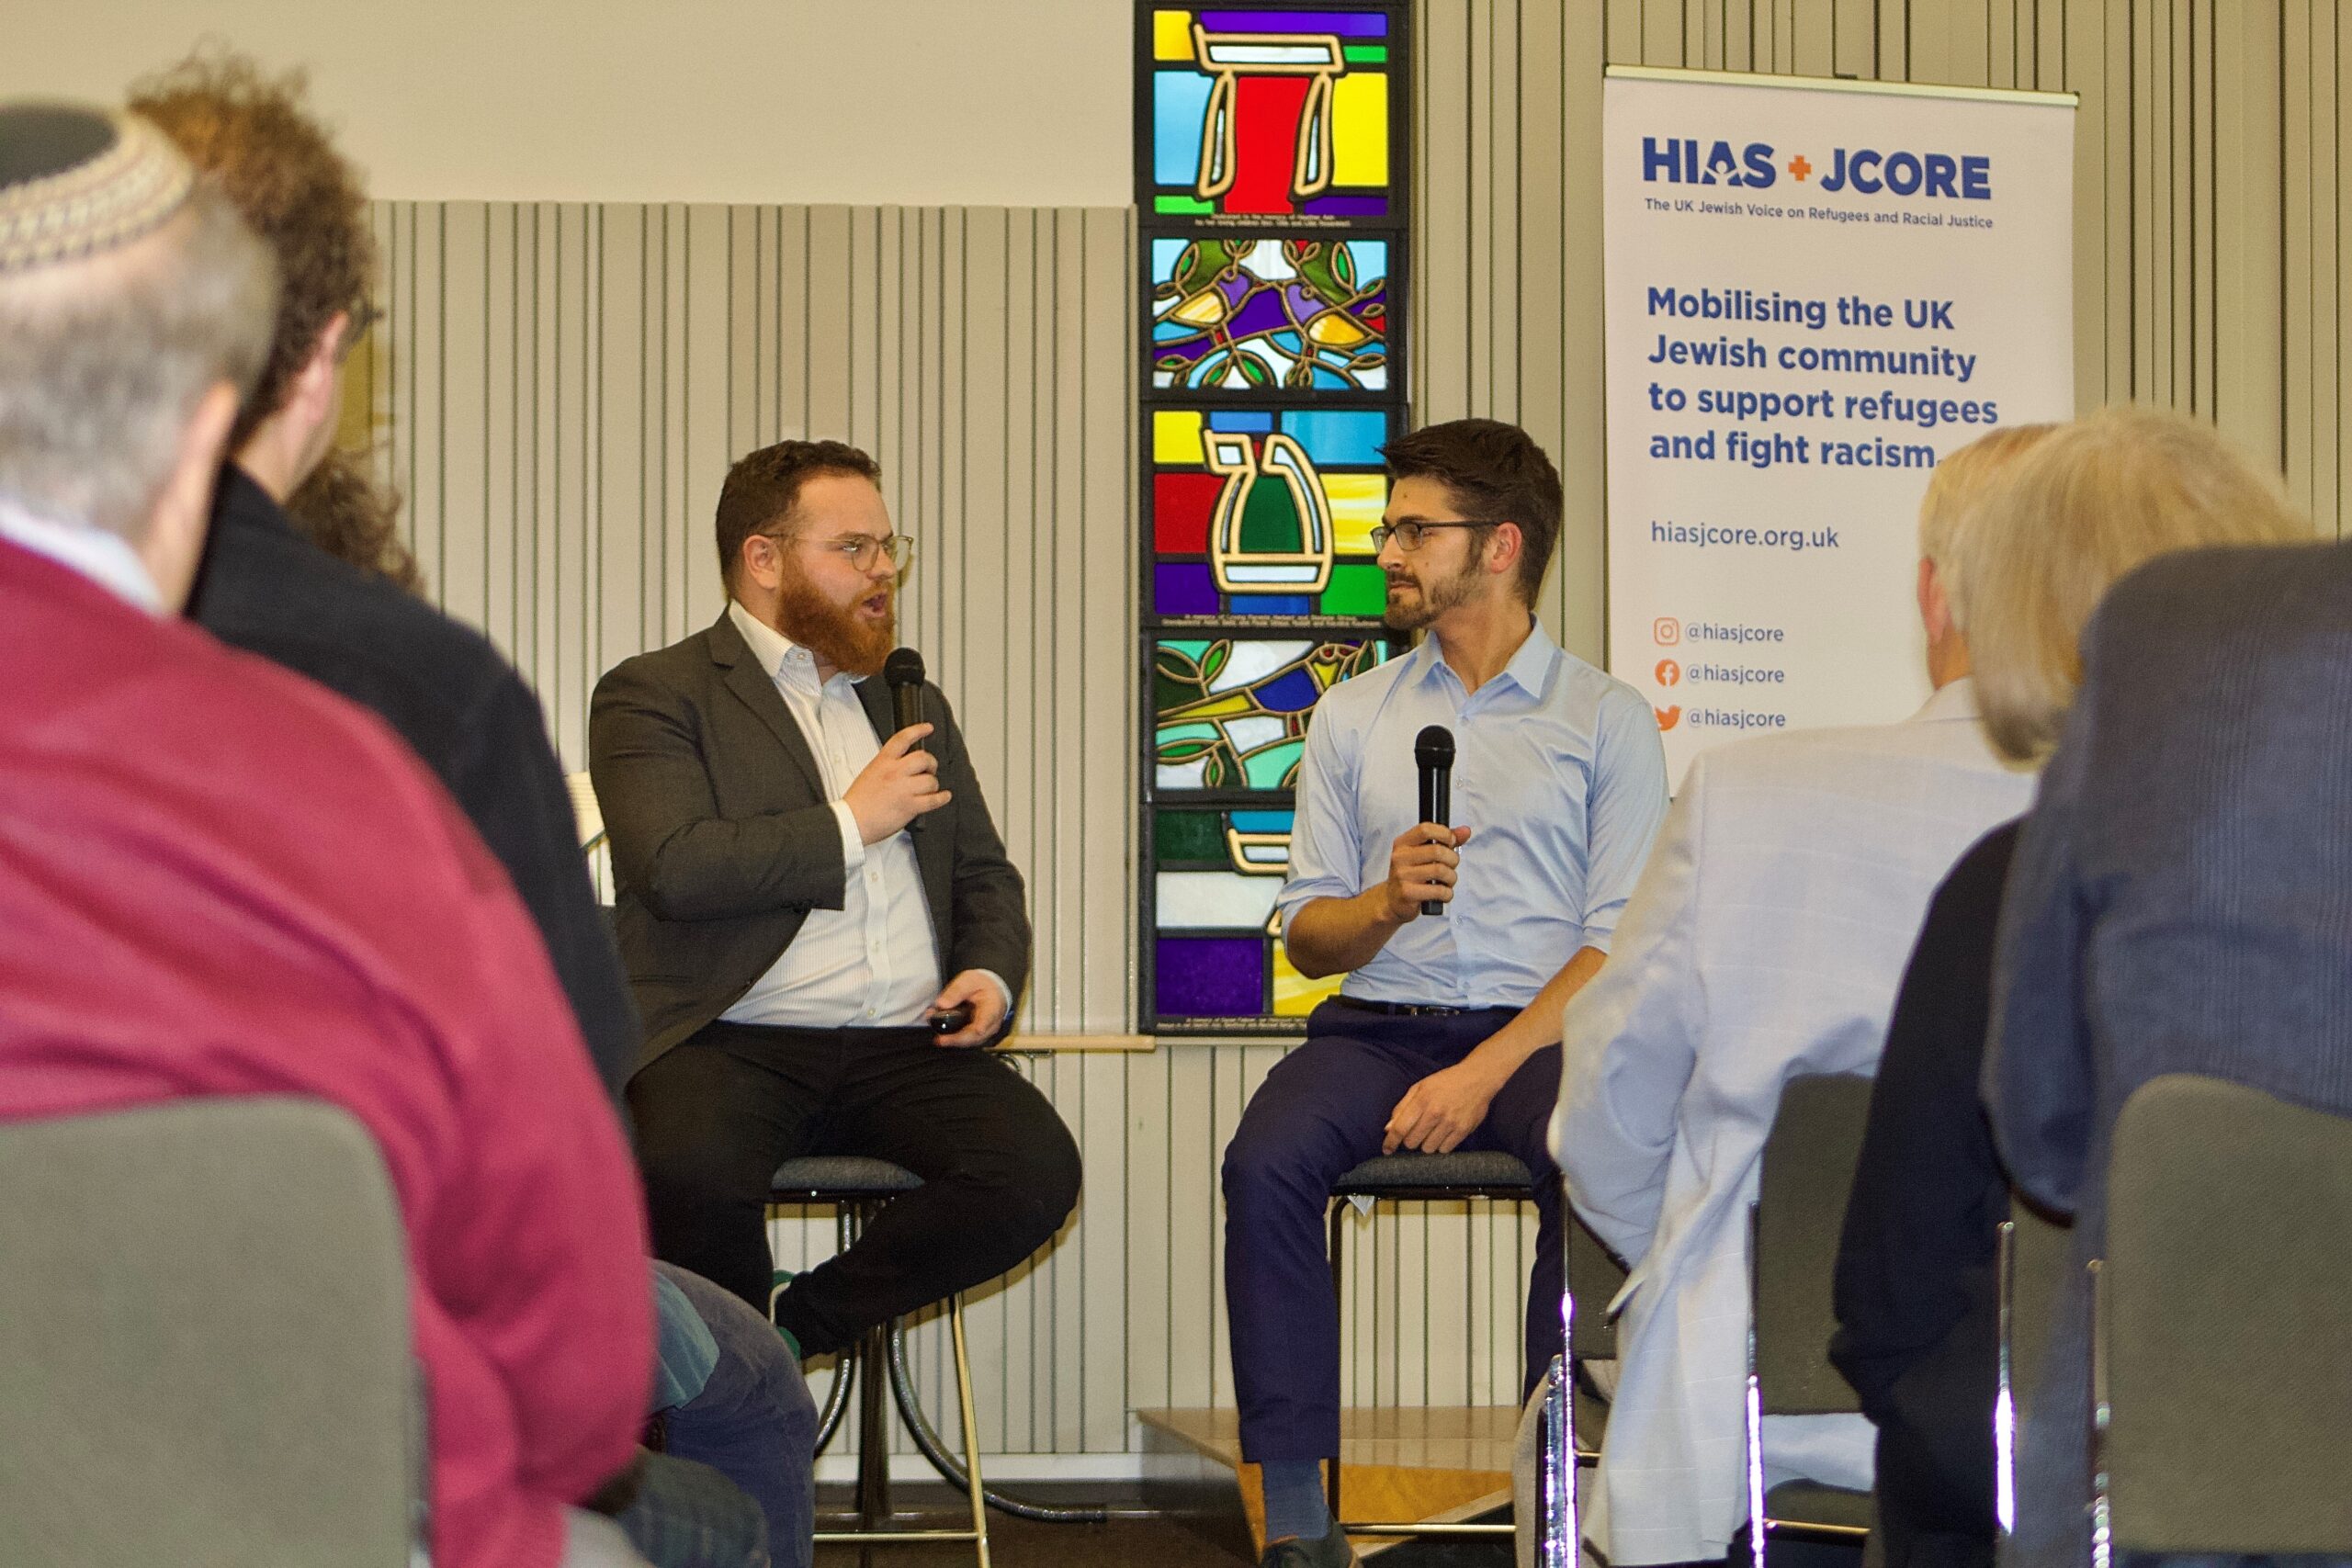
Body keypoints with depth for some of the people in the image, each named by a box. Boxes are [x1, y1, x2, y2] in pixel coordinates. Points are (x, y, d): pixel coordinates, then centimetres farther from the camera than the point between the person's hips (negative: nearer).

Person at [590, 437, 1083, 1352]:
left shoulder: (915, 707, 26)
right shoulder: (653, 695, 5)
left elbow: (986, 877, 29)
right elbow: (672, 867, -11)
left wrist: (990, 976, 6)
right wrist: (849, 822, -4)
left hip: (907, 1044, 5)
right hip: (731, 1041, -5)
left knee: (1037, 1170, -24)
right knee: (688, 1172, -36)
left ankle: (800, 1323, -3)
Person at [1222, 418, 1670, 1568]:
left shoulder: (1605, 719, 6)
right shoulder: (1354, 715, 17)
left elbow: (1619, 942, -3)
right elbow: (1305, 936, 16)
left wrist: (1482, 1074, -15)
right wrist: (1386, 901, -8)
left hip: (1534, 1035, -3)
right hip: (1375, 1027, 3)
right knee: (1266, 1164, -29)